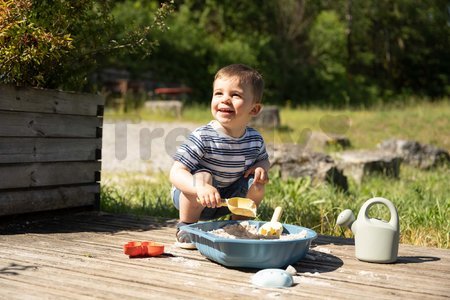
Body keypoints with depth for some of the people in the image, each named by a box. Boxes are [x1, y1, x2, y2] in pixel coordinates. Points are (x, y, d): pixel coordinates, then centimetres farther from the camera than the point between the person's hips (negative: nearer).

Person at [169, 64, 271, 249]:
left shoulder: (255, 139, -10)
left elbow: (263, 158, 13)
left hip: (225, 200, 5)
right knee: (203, 176, -32)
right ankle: (186, 227, -10)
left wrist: (261, 167, -12)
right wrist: (201, 188, -51)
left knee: (256, 184, -12)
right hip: (192, 198, -5)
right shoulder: (202, 137, -28)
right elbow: (176, 172, -31)